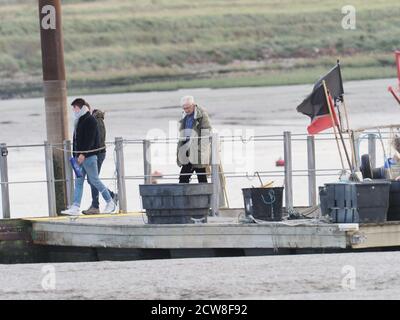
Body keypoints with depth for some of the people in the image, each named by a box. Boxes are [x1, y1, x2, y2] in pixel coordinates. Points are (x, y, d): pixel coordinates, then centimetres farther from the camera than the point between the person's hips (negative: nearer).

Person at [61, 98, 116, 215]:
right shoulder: (79, 121, 17)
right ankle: (75, 207, -2)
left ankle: (110, 203, 9)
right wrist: (76, 155, 14)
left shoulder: (90, 121, -11)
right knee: (78, 182, 2)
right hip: (80, 156, 9)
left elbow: (90, 140, -19)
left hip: (89, 156, -9)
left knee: (94, 180, -3)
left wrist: (83, 154, -24)